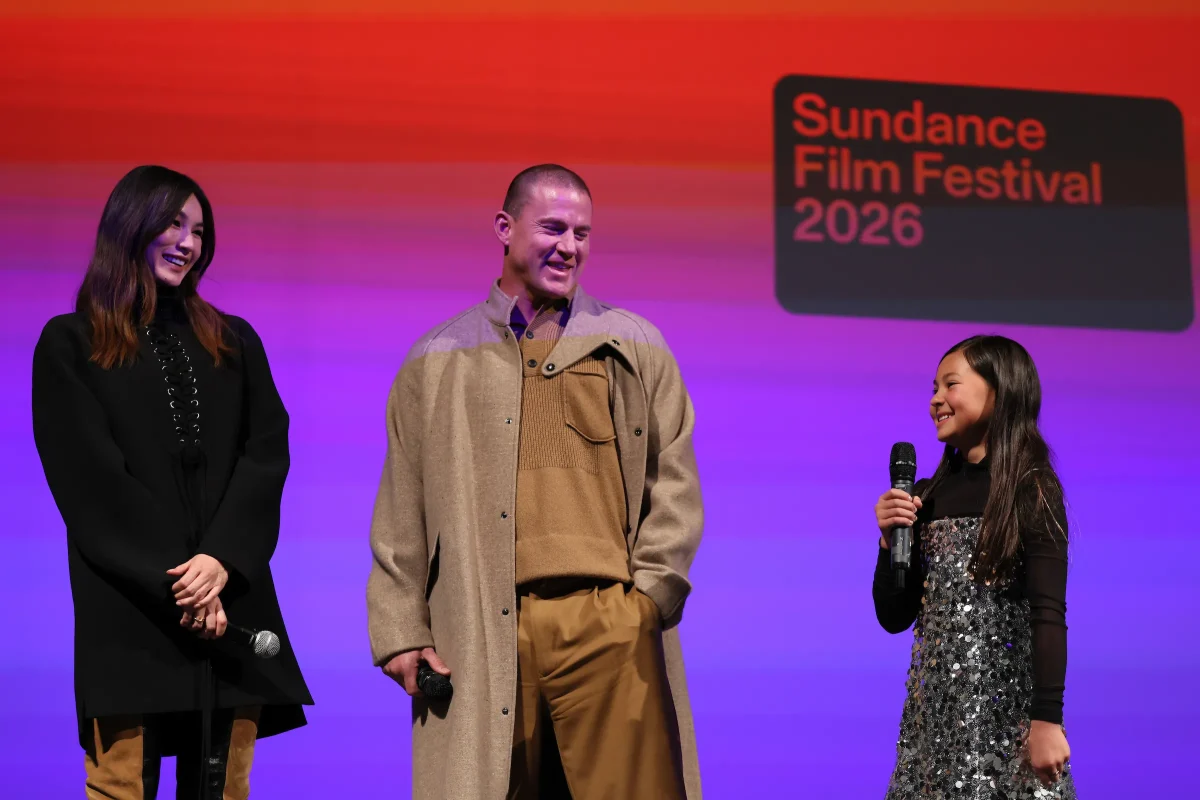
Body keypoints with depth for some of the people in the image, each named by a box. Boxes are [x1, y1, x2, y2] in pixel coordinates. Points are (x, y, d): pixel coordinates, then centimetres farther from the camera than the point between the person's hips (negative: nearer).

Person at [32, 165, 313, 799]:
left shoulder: (233, 342, 18)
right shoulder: (70, 344, 6)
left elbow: (266, 455, 6)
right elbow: (91, 478, -3)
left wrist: (221, 561, -10)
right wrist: (173, 584, -11)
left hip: (230, 602, 3)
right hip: (128, 614, -3)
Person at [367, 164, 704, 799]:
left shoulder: (634, 348, 14)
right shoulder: (437, 361, 13)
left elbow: (674, 481, 11)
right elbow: (401, 514, 12)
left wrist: (650, 592, -1)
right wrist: (400, 632, 5)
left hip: (609, 627, 0)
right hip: (482, 634, 0)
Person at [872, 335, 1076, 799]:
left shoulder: (1030, 489, -6)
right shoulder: (928, 498, 10)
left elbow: (1049, 613, -13)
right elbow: (895, 618, 12)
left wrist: (1047, 719, -20)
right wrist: (890, 539, -3)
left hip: (1007, 710, -5)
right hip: (935, 708, 5)